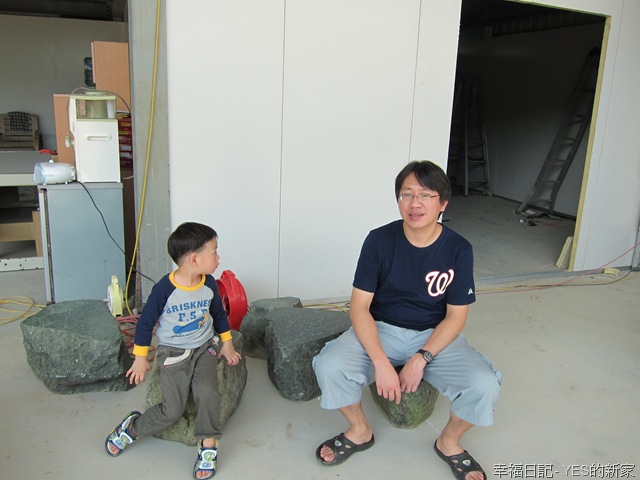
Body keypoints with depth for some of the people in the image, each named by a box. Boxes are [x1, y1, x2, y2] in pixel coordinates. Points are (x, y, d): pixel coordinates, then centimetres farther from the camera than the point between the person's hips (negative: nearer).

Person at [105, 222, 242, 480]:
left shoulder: (209, 284, -5)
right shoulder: (165, 289, -19)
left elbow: (218, 312, 13)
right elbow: (146, 322, -7)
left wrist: (226, 343, 14)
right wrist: (140, 358, 0)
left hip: (205, 347, 3)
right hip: (173, 352, -3)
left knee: (208, 393, -21)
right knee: (172, 410, -10)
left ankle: (208, 448, -2)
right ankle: (132, 427, 18)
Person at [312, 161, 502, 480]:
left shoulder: (458, 250, -10)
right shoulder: (379, 240, -12)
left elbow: (456, 316, -5)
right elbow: (359, 305, -13)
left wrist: (421, 358, -19)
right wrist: (381, 362, -24)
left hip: (435, 335, 1)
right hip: (380, 330, 0)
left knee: (484, 386, -24)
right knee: (329, 367, -27)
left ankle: (449, 442, 11)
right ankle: (360, 431, 7)